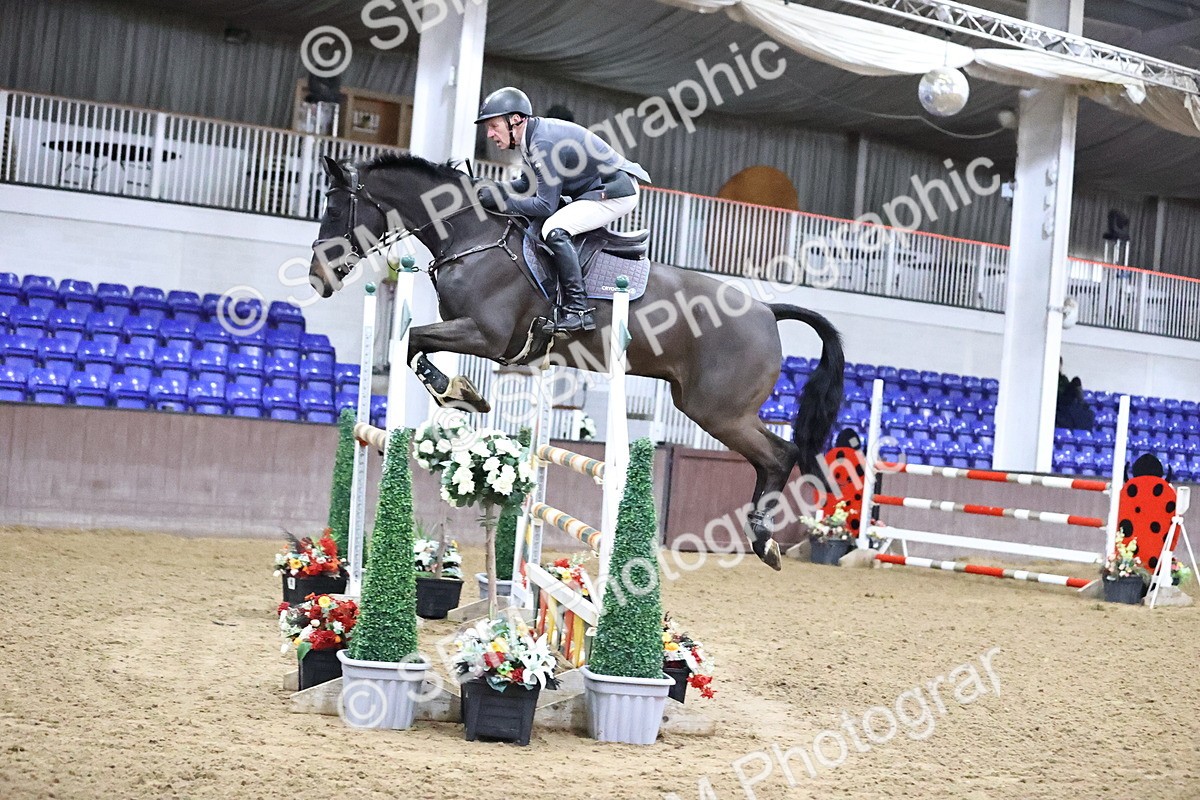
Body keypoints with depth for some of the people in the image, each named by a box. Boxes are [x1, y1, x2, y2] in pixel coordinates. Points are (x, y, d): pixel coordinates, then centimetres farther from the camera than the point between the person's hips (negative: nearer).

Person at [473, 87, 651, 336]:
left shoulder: (544, 143, -25)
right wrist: (495, 189, -1)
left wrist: (500, 201, -20)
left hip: (617, 192, -11)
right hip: (594, 190, 11)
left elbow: (545, 205, -25)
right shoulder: (533, 136, 4)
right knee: (528, 221, 14)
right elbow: (526, 185, 16)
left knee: (554, 229, -27)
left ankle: (577, 308, -25)